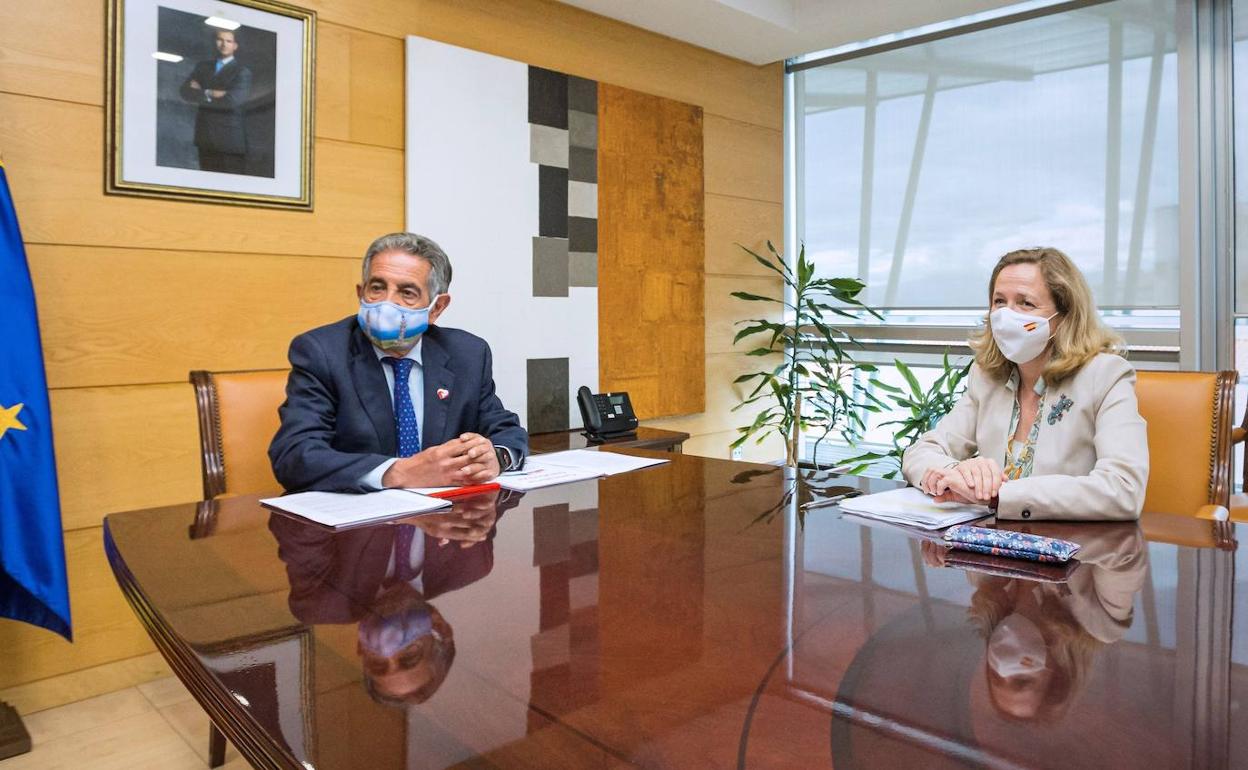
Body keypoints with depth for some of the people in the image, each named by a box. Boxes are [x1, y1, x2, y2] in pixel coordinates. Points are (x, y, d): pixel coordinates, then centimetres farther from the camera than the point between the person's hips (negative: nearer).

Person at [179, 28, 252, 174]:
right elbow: (186, 91, 3)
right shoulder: (202, 67, 15)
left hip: (230, 138, -5)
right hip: (205, 136, 5)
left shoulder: (242, 72, -1)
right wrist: (209, 94, -14)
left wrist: (200, 96, -4)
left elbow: (233, 99, -16)